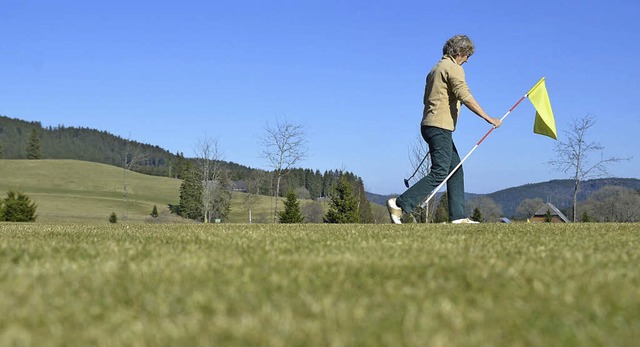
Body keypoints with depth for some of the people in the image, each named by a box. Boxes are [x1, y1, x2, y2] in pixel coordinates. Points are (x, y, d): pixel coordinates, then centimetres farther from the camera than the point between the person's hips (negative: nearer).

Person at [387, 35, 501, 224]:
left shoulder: (436, 68, 21)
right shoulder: (454, 68, -8)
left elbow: (427, 99, 25)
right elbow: (465, 97, -19)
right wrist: (489, 118, -17)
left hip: (430, 124, 11)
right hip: (440, 127, -11)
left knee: (456, 170, 10)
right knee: (439, 173, -13)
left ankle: (458, 216, 7)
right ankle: (399, 204, -17)